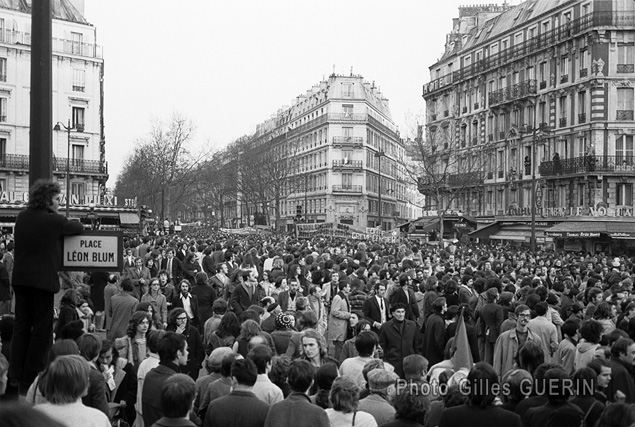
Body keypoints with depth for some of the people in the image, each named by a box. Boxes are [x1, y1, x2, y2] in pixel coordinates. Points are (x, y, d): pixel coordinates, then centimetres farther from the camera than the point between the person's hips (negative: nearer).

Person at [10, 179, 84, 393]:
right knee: (42, 328, 3)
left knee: (21, 325, 13)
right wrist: (70, 223, 21)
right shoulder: (53, 221, -13)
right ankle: (31, 376, 5)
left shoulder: (22, 217, 6)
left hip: (20, 278, 6)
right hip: (43, 279, -6)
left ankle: (16, 375, 14)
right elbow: (78, 228, 0)